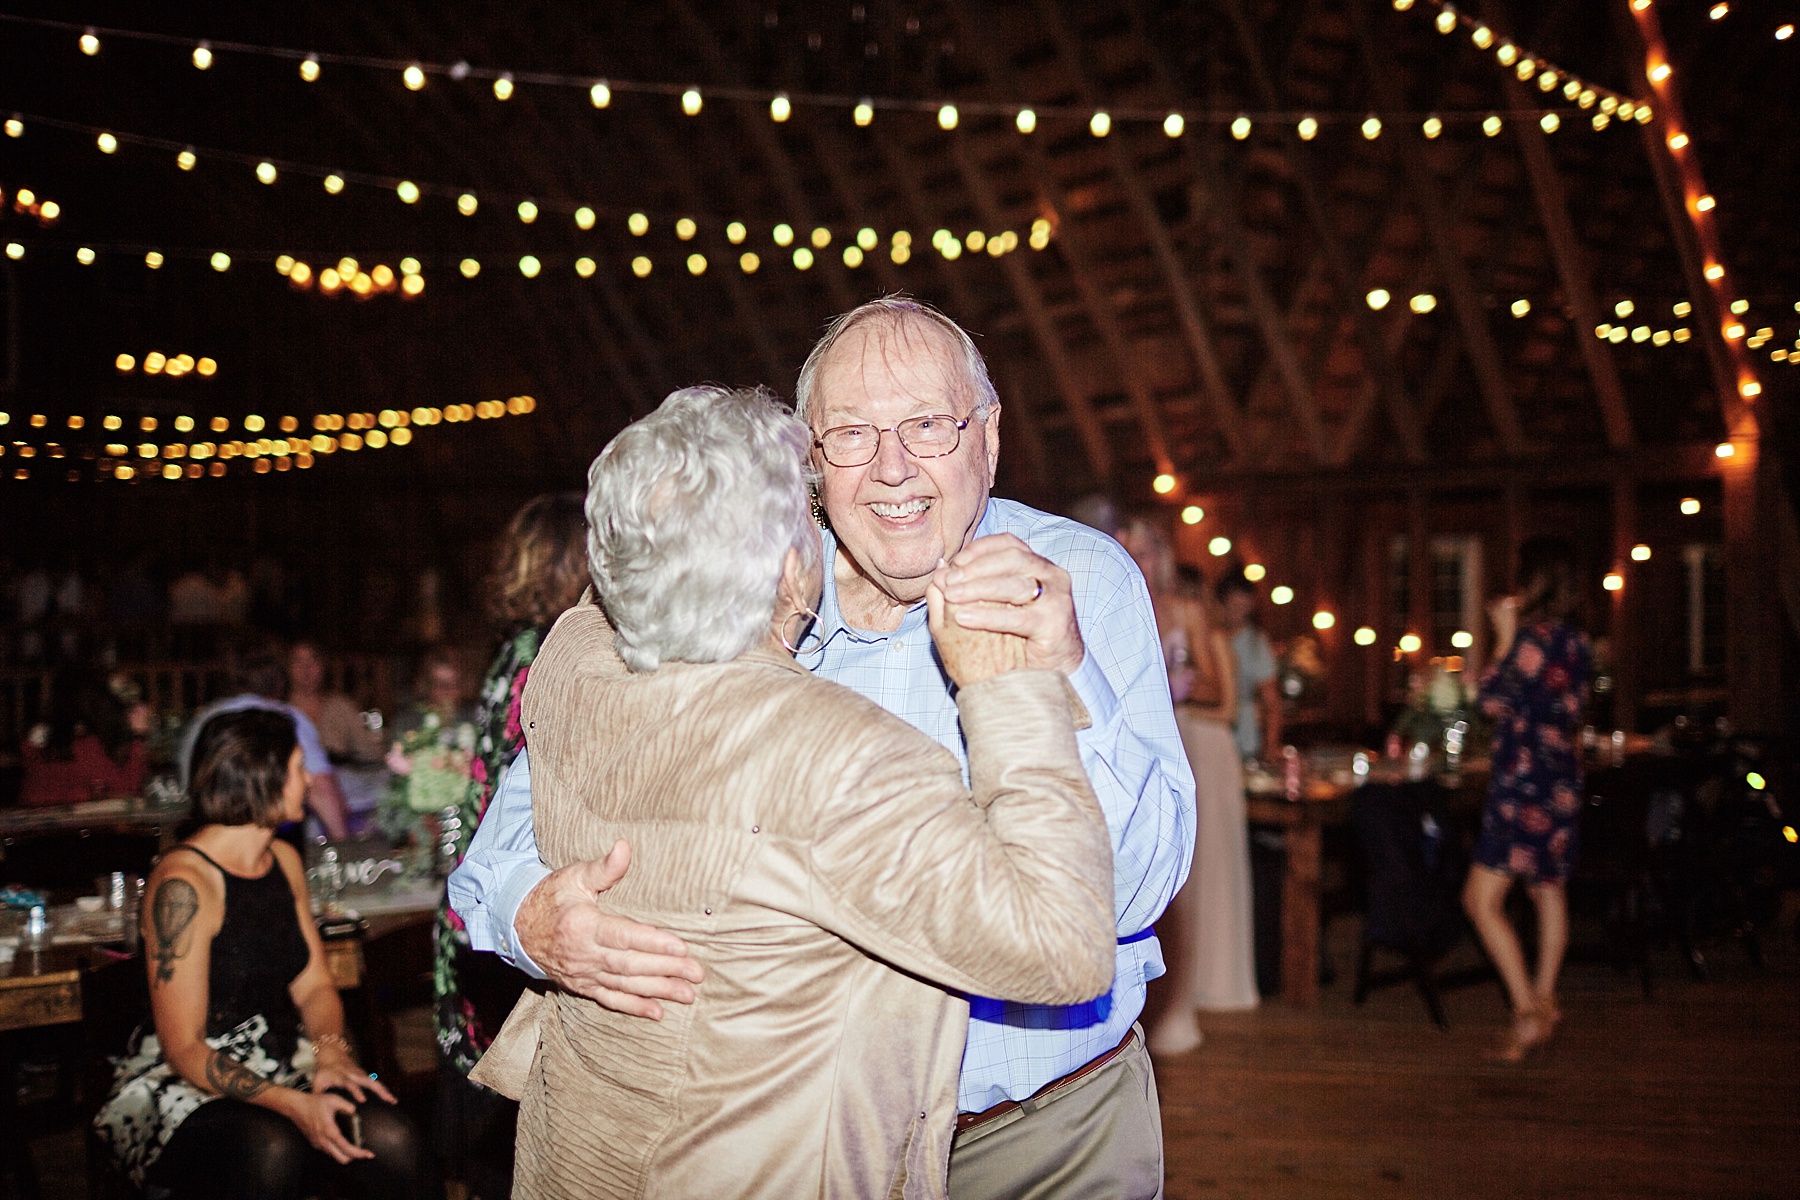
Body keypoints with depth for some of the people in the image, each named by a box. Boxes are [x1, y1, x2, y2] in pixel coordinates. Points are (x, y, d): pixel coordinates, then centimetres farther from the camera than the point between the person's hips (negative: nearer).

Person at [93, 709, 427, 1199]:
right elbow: (183, 1048, -18)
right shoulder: (184, 884, -16)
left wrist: (330, 1050, -10)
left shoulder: (283, 860, 10)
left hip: (282, 1064, 7)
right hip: (183, 1087, -6)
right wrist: (292, 1104, -30)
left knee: (387, 1136, -25)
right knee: (270, 1148, -39)